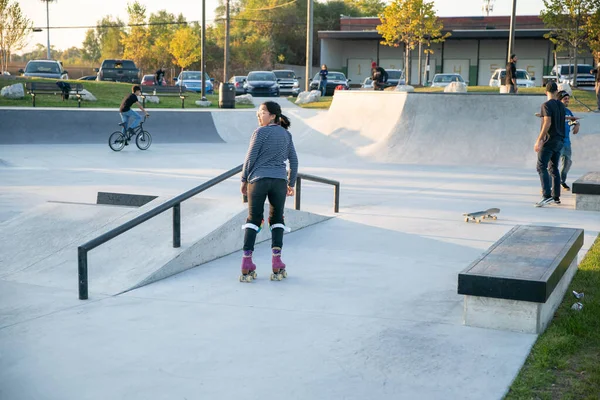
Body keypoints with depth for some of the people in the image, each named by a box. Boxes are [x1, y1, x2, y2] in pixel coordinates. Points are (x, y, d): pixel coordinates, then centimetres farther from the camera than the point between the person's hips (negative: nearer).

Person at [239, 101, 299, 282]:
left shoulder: (261, 132, -5)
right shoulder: (286, 134, 10)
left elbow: (250, 158, -5)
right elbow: (294, 161, 12)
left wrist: (244, 179, 5)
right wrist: (291, 183, 20)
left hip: (258, 180, -3)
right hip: (279, 181, 3)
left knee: (253, 219, 3)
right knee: (277, 219, 11)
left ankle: (247, 267, -3)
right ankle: (277, 267, 3)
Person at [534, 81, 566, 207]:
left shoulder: (547, 105, -11)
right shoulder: (561, 105, 12)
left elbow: (547, 123, -20)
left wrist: (538, 140, -20)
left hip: (549, 140, -8)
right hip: (559, 140, 8)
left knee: (541, 167, -10)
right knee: (554, 168, 13)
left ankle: (547, 195, -21)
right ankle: (556, 196, 13)